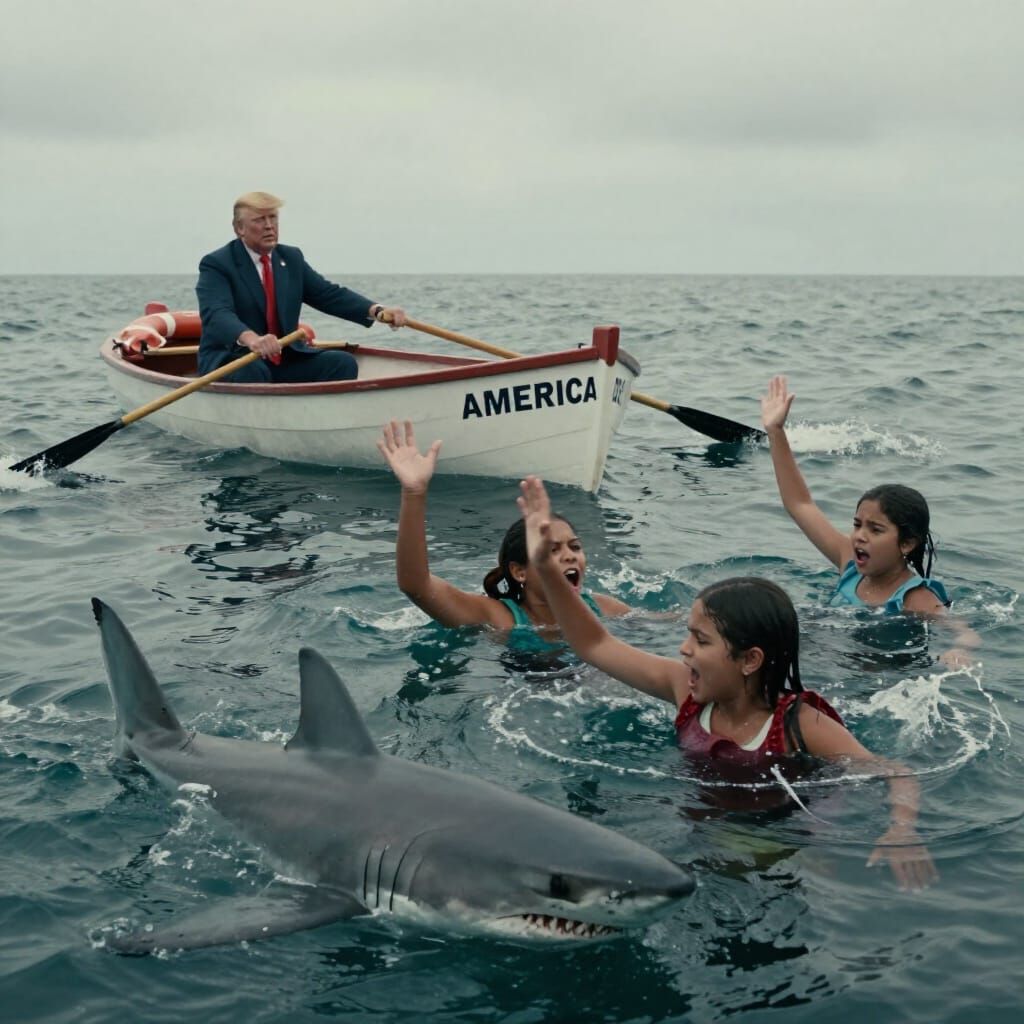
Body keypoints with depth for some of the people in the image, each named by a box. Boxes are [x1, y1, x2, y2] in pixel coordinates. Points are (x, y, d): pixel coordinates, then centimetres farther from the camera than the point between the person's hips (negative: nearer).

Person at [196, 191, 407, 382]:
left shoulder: (292, 258, 13)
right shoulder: (216, 265, -8)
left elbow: (329, 294, 7)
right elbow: (216, 314, -25)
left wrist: (378, 310, -11)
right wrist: (250, 338, -48)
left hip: (284, 360, 6)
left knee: (342, 363, -15)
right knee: (252, 371, -38)